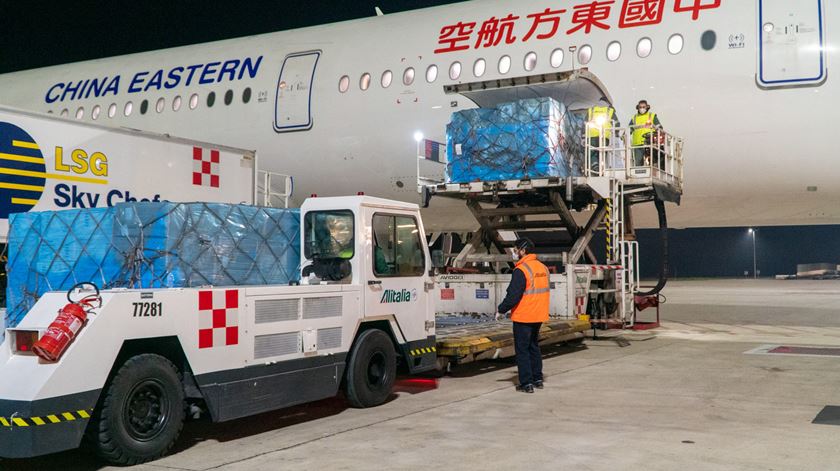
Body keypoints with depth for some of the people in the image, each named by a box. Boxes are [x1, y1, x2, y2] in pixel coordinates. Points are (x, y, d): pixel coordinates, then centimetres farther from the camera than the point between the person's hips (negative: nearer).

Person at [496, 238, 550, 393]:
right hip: (539, 316, 8)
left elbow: (513, 295, -20)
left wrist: (501, 309, -8)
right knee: (534, 347, 20)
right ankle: (537, 379, 24)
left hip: (523, 317, -8)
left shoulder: (521, 270, -18)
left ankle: (526, 383, 0)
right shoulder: (543, 268, 8)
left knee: (522, 350, 0)